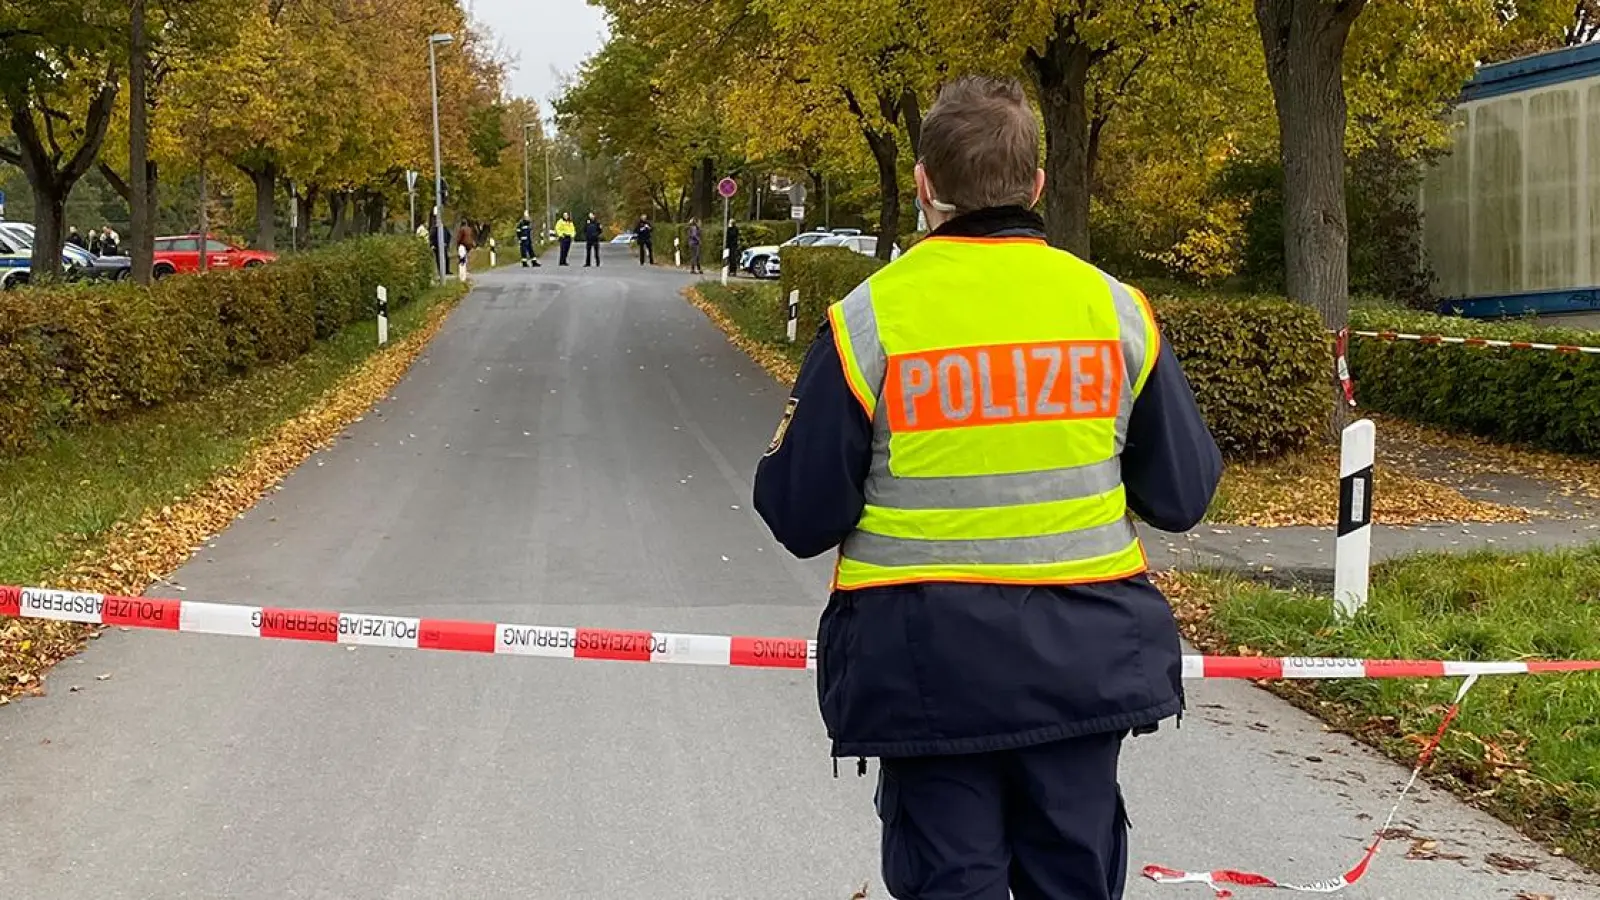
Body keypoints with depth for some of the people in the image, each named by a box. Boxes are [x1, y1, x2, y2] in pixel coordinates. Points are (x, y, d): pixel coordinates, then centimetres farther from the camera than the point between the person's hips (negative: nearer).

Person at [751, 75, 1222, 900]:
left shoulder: (869, 319, -10)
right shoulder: (1113, 308, -2)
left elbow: (804, 519, -7)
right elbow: (1181, 497, 5)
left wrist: (788, 447, 14)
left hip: (928, 665, -2)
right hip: (1081, 659, 2)